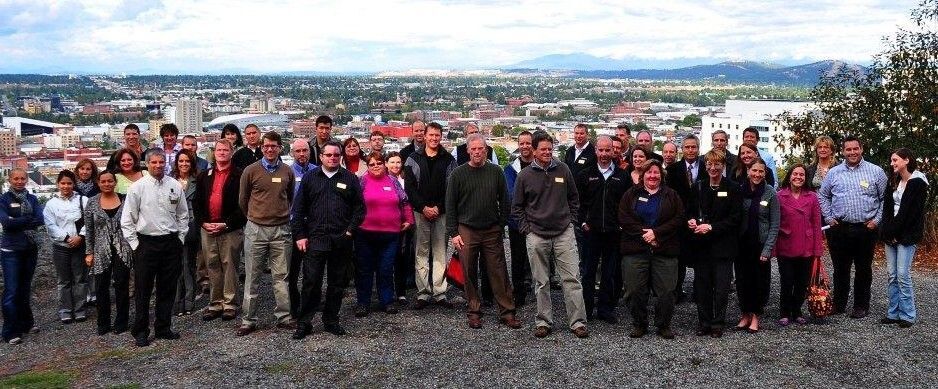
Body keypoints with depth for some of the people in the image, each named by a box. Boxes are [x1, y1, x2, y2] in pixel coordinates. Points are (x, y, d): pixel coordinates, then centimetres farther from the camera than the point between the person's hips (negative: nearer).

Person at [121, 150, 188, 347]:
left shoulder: (175, 186, 4)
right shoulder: (137, 187, -5)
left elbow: (183, 215, 13)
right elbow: (127, 220, -2)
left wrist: (180, 239, 8)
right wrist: (135, 245, -4)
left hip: (171, 243, 3)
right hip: (146, 243, -3)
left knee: (167, 288, 10)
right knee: (143, 290, 3)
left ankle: (163, 327, 23)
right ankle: (140, 331, 13)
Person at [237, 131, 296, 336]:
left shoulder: (287, 172, 5)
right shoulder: (251, 171, -1)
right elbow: (243, 200, 9)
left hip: (281, 230, 2)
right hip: (256, 229, -1)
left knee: (281, 276, 6)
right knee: (252, 277, 4)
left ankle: (284, 317, 13)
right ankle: (248, 320, 10)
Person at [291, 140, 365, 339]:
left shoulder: (350, 179, 7)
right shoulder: (310, 178, 7)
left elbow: (359, 208, 8)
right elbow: (298, 209, 6)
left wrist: (350, 230, -2)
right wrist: (300, 235, -1)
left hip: (342, 240, 1)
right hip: (315, 239, -1)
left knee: (337, 283, 8)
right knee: (311, 282, -2)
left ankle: (331, 320, 20)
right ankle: (304, 322, 8)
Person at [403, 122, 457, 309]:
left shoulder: (448, 160, 6)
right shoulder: (414, 159, 6)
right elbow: (409, 187, 0)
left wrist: (438, 208, -9)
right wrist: (424, 207, -9)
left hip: (441, 213, 0)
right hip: (420, 212, 0)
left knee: (440, 253, 1)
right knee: (422, 253, 2)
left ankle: (439, 292, 6)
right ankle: (423, 293, 6)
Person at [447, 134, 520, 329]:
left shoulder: (495, 171, 4)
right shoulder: (459, 173, 0)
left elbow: (504, 202, 8)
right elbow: (450, 205, 1)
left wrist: (502, 226, 1)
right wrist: (453, 233, -4)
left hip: (492, 231, 1)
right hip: (467, 231, 0)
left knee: (499, 272, 1)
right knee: (470, 274, 5)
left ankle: (507, 311, 8)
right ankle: (474, 312, 16)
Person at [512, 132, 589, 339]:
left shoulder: (563, 170, 4)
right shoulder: (525, 175, 0)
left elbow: (574, 198, 15)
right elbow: (517, 207, 7)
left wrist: (571, 220, 7)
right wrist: (526, 228, 0)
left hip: (564, 233, 1)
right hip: (536, 236, -1)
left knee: (572, 279, -2)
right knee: (541, 282, 7)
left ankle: (578, 322, 4)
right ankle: (544, 321, 17)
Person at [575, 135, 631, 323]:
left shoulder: (623, 176, 6)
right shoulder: (585, 175, 4)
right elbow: (577, 201, 5)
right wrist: (583, 222, -3)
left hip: (614, 232, 1)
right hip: (591, 231, -1)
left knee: (611, 273, 7)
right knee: (588, 271, 4)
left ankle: (606, 309, 17)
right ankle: (586, 309, 13)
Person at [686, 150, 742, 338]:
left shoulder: (732, 188, -3)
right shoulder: (697, 187, 8)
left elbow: (735, 218, -7)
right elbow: (688, 211, 14)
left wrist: (711, 227, -16)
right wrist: (690, 221, -9)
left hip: (722, 245, -3)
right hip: (701, 245, 3)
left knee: (721, 286, 1)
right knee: (702, 285, 6)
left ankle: (718, 323, 13)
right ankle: (704, 322, 17)